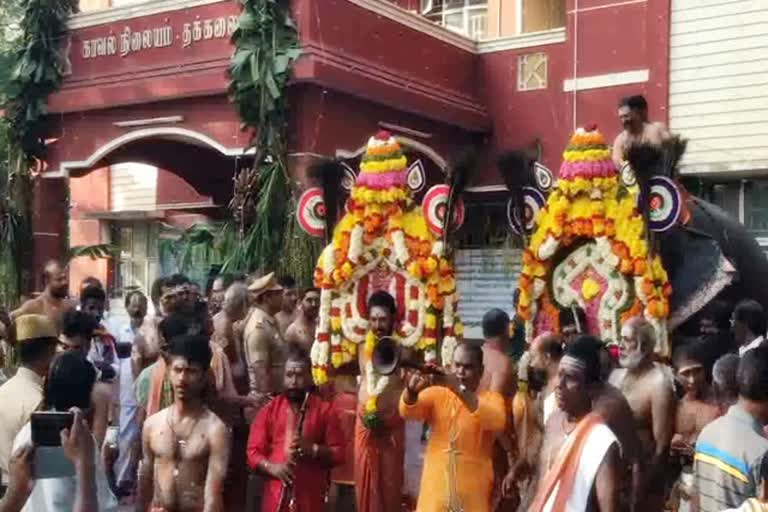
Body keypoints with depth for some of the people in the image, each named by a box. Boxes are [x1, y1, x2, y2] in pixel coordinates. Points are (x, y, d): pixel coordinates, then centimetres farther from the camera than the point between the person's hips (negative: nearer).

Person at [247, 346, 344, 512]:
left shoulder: (325, 410, 6)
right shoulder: (268, 410, 10)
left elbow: (338, 453, 4)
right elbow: (253, 452, 5)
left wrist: (313, 449, -14)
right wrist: (272, 468, -13)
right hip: (275, 499, 1)